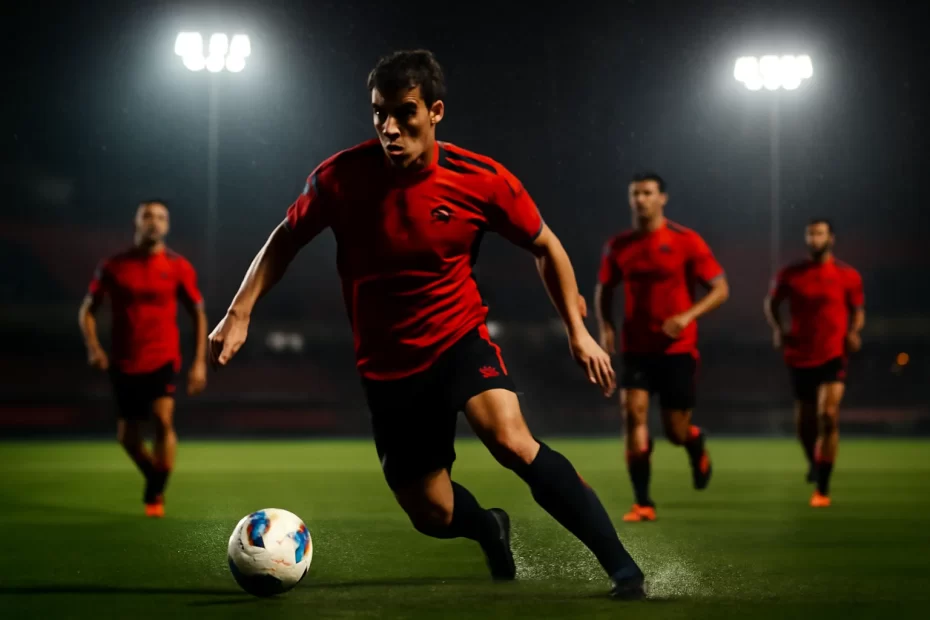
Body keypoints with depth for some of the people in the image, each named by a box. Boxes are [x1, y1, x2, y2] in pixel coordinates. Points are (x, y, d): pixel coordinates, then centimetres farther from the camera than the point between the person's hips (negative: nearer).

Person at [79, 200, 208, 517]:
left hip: (163, 360, -2)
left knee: (163, 418, -24)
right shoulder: (113, 266, 2)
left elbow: (198, 314, 7)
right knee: (127, 436, 6)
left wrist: (200, 362, -1)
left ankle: (156, 494, -14)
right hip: (125, 363, 2)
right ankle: (155, 478, 34)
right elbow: (87, 309, 11)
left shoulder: (178, 268, 0)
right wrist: (93, 346, -6)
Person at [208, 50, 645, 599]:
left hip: (459, 338, -2)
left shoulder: (482, 180, -14)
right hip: (387, 364, 2)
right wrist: (240, 314, -4)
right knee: (433, 515, 5)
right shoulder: (340, 177, -15)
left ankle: (625, 571, -26)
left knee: (512, 441, -31)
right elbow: (286, 241, 3)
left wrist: (578, 332, -3)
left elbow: (546, 248, 2)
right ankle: (491, 529, 44)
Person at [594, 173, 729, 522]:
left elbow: (720, 289, -5)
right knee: (633, 414, -15)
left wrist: (688, 315, -20)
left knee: (676, 432, 1)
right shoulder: (618, 246, 4)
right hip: (636, 349, 2)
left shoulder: (686, 242, -6)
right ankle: (643, 503, -9)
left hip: (677, 350, -2)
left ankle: (697, 446, 40)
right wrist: (605, 326, 0)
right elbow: (604, 290, 18)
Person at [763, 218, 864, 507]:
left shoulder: (847, 276, 0)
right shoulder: (790, 275, 2)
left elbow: (857, 310, 11)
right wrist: (777, 329, -3)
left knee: (829, 415, -18)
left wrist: (853, 332, -9)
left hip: (834, 356, -2)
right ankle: (813, 462, 44)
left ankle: (822, 487, -13)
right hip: (800, 356, 2)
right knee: (804, 421, 10)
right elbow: (772, 303, 15)